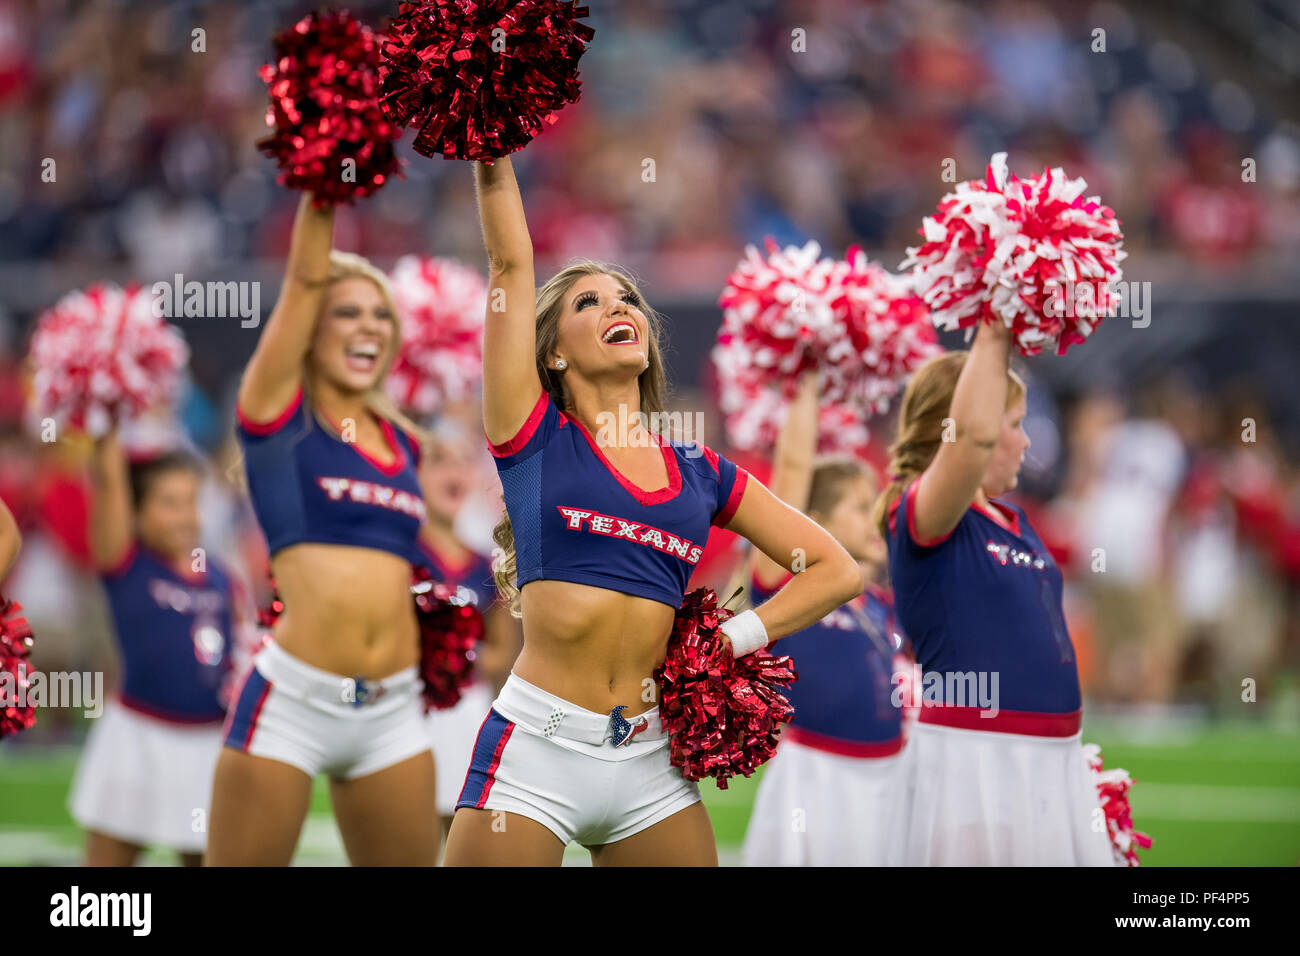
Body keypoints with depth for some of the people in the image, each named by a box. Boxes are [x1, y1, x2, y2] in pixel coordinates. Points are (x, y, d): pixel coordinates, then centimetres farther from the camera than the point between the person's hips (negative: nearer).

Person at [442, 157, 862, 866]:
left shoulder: (701, 473, 13)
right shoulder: (535, 437, 4)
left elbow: (837, 572, 16)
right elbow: (510, 261, 0)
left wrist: (731, 640, 4)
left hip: (649, 765, 4)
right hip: (535, 754, -3)